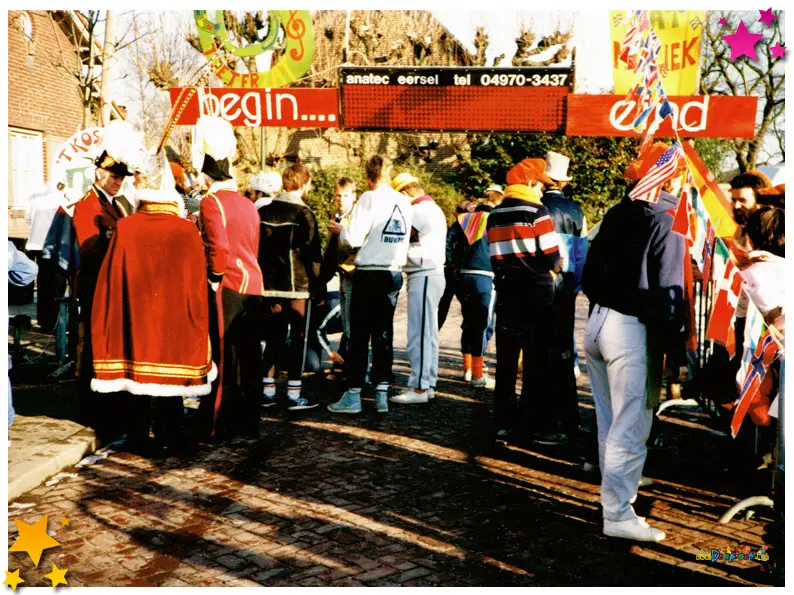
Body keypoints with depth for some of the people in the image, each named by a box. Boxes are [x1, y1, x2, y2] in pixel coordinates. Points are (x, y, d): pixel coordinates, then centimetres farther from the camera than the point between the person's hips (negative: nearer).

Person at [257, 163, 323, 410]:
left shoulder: (264, 212, 8)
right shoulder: (303, 213, -9)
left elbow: (255, 247, 12)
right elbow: (312, 252, -10)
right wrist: (317, 285, -3)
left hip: (270, 285, 5)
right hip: (298, 286, -5)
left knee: (274, 338, 14)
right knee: (298, 340, 2)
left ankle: (268, 390, 17)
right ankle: (293, 395, 2)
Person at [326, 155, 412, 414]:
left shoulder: (369, 198, -10)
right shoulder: (404, 202, 7)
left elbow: (354, 238, -14)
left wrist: (339, 230, 6)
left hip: (369, 274, -5)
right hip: (394, 274, 5)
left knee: (359, 335, 1)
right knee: (384, 333, 9)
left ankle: (353, 395, 5)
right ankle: (382, 395, 10)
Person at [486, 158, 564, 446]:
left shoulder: (494, 216, 9)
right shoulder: (537, 212, -9)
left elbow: (496, 257, 8)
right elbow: (552, 257, -10)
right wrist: (549, 271, 10)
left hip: (506, 294, 5)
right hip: (537, 295, -5)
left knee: (505, 362, 9)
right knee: (538, 364, 0)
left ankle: (504, 424, 13)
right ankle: (540, 428, 4)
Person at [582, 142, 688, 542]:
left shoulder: (616, 214, 11)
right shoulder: (666, 223, -10)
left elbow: (589, 277, 15)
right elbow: (669, 294, -14)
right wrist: (677, 355, -11)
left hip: (597, 323, 8)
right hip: (631, 331, -8)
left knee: (610, 424, 16)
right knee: (629, 429, -1)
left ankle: (617, 497, 28)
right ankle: (618, 515, 3)